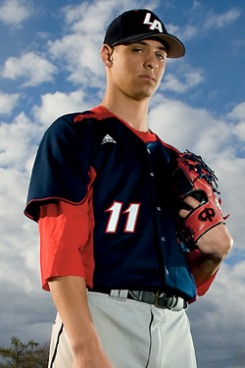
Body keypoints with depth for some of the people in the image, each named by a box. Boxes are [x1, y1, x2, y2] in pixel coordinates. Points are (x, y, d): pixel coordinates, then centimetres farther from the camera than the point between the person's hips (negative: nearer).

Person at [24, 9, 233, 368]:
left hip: (175, 325, 6)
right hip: (101, 315, -5)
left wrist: (214, 253, -1)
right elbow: (61, 242, -10)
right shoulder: (74, 133, 5)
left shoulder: (174, 159, 21)